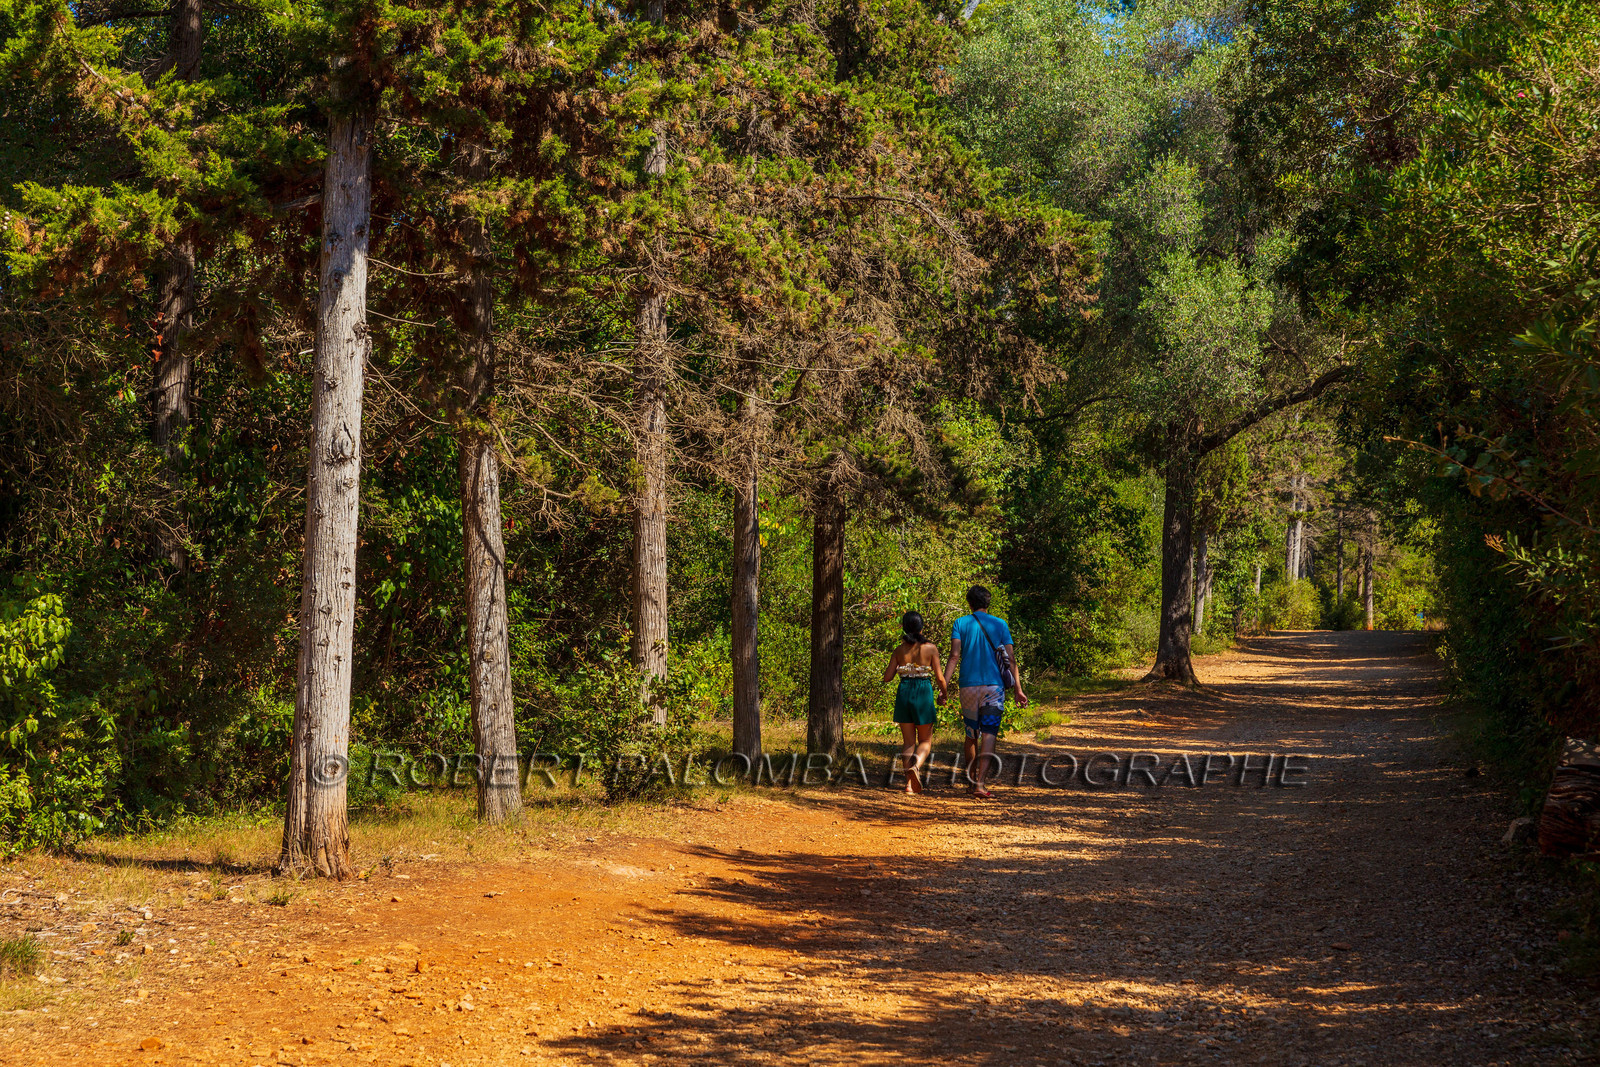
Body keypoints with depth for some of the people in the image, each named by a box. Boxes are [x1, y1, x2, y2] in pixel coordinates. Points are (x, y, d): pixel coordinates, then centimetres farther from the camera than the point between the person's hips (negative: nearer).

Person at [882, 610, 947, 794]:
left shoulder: (899, 651, 1)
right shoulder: (930, 648, -5)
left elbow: (887, 677, 1)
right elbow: (939, 676, -5)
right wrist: (945, 692, 14)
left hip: (904, 693, 2)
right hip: (924, 693, -2)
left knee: (908, 741, 11)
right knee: (925, 740, 11)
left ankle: (910, 783, 2)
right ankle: (916, 766, -21)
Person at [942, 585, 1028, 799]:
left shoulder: (960, 624, 4)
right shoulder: (1000, 625, 6)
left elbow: (954, 655, -8)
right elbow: (1011, 659, 1)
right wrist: (1018, 689, 2)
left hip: (968, 685, 1)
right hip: (993, 685, -1)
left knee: (971, 735, 16)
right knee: (988, 735, -7)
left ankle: (972, 781, 24)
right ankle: (980, 784, -20)